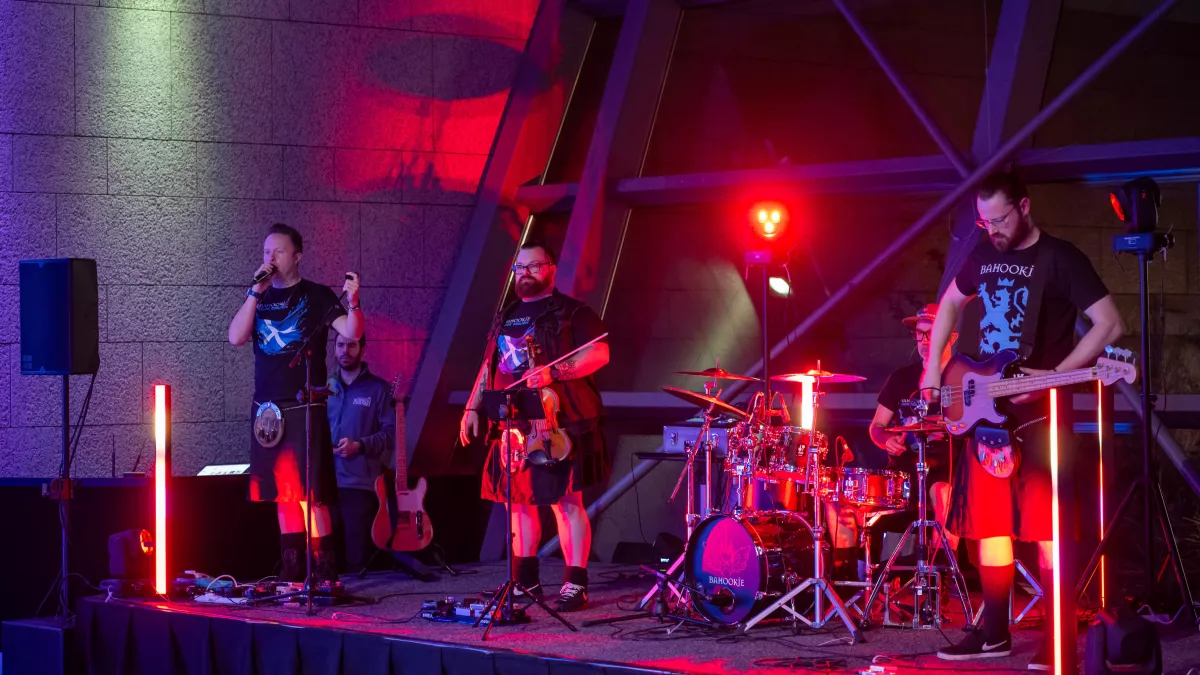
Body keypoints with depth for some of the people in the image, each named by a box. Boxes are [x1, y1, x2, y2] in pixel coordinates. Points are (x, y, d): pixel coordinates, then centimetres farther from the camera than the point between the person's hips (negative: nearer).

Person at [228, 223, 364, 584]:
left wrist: (353, 302, -32)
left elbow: (351, 332, -12)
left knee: (310, 493, -11)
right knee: (281, 492, 8)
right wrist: (256, 292, -9)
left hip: (304, 408, -5)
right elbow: (236, 337, -2)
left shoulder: (316, 296, 0)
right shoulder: (258, 298, 13)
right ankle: (292, 569, 13)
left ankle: (324, 572, -9)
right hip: (267, 410, 5)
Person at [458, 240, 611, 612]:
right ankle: (525, 581, 17)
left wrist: (553, 373, -23)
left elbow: (599, 353, -13)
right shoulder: (505, 317, 21)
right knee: (518, 499, 8)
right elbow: (489, 366, 25)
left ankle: (575, 584, -9)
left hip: (559, 423, -7)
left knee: (566, 500, -10)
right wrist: (472, 407, 15)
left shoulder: (571, 312, -1)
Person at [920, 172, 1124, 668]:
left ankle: (1057, 640, -6)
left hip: (1038, 413, -7)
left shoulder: (1060, 259, -9)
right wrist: (933, 366, 17)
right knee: (989, 522, 8)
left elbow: (1109, 324, -14)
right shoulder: (985, 255, 11)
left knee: (1046, 526, -10)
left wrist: (1053, 376, -21)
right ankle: (995, 633, 16)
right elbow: (951, 302, 28)